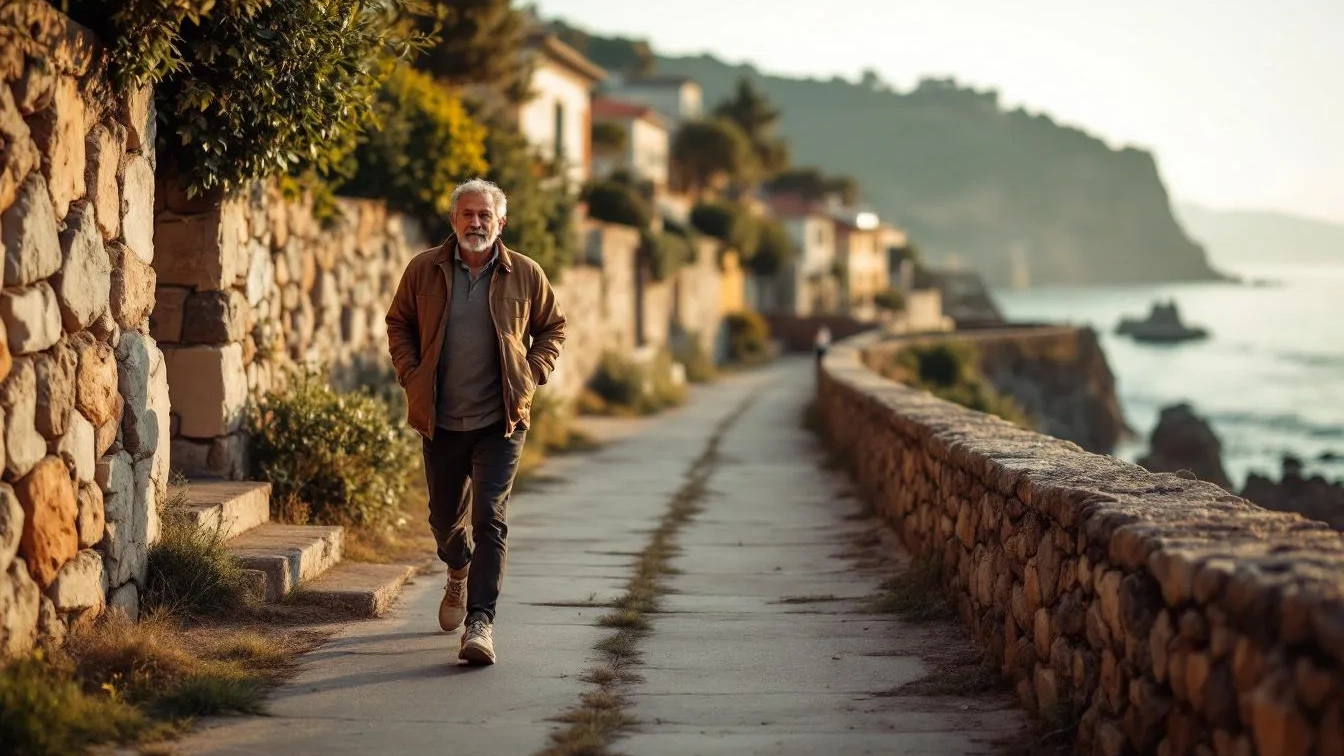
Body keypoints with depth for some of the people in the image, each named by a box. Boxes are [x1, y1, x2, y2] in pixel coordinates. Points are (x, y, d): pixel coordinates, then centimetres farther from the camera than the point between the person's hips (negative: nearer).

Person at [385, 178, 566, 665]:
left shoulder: (525, 275, 0)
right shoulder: (423, 270, 1)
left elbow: (553, 327, 12)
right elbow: (398, 323, 13)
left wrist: (531, 376, 0)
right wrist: (410, 375, 0)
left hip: (500, 422, -2)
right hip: (440, 421, 2)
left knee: (489, 517, -12)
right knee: (445, 516, 15)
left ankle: (481, 621, -12)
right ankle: (459, 573, 49)